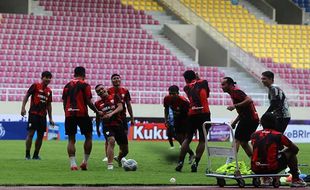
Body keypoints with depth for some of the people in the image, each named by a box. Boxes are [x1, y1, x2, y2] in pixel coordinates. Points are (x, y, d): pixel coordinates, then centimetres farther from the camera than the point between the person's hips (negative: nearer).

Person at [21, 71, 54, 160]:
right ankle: (27, 154, -5)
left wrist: (50, 118, 18)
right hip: (33, 113, -6)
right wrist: (23, 108, -13)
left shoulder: (49, 91, 14)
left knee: (40, 135, 5)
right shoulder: (35, 86, -2)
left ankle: (36, 155, 14)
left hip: (43, 116, 6)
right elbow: (26, 96, -2)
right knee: (30, 133, -9)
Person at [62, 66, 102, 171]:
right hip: (82, 114, -4)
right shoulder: (85, 85, -2)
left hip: (69, 114, 4)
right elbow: (88, 102, -7)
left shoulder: (67, 86, 11)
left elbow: (64, 103, 13)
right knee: (88, 136, 11)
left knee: (71, 139, 5)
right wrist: (97, 112, 5)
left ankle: (72, 163, -5)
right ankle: (85, 161, 7)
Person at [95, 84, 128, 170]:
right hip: (107, 126, -1)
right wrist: (97, 129, 24)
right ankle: (110, 165, -36)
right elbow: (98, 117, 21)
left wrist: (111, 114, -24)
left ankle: (119, 159, 43)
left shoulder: (115, 97, 5)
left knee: (125, 150, 7)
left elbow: (120, 107, -10)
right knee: (111, 140, -33)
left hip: (118, 125, 1)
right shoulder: (98, 103, 9)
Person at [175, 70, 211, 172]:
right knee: (202, 140, 4)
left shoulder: (186, 88, 10)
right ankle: (195, 163, -4)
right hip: (204, 113, -2)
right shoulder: (203, 82, 7)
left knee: (187, 139, 12)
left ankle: (180, 162, 5)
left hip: (192, 115, 2)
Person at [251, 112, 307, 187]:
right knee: (291, 153, 18)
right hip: (272, 169, -4)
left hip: (256, 169, 4)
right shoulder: (278, 135, -3)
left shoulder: (254, 135, 7)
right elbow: (295, 149, 8)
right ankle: (295, 180, 19)